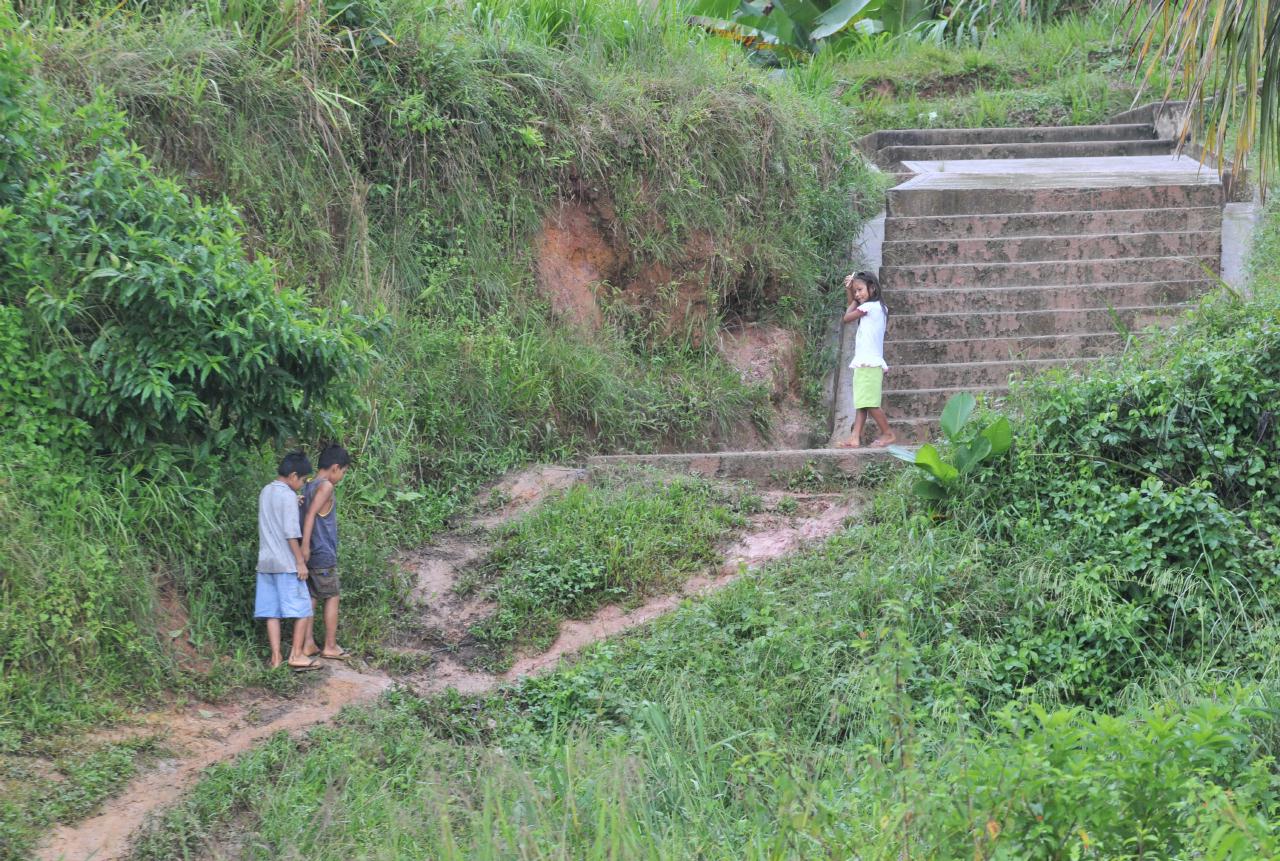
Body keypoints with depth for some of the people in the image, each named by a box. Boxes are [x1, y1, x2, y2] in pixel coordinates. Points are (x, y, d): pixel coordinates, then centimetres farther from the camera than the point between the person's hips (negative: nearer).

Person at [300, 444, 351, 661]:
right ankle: (330, 646, 7)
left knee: (311, 598, 11)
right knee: (332, 598, 3)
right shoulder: (326, 486, -14)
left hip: (309, 554, 8)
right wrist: (305, 544, -28)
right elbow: (311, 514, -24)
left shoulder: (307, 487, 11)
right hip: (323, 554, -8)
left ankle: (308, 643, 12)